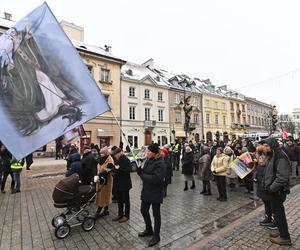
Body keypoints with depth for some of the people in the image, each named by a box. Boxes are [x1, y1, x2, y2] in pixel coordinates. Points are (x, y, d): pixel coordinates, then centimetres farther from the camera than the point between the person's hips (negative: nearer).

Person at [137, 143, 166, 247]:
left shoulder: (160, 163, -22)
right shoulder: (147, 160, 3)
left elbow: (155, 178, -29)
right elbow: (145, 173, 7)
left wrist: (141, 174, -23)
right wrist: (140, 171, -15)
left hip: (155, 193, -8)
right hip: (146, 191, 8)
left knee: (156, 214, 11)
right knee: (144, 211, 21)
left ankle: (156, 236, 33)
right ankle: (149, 230, 46)